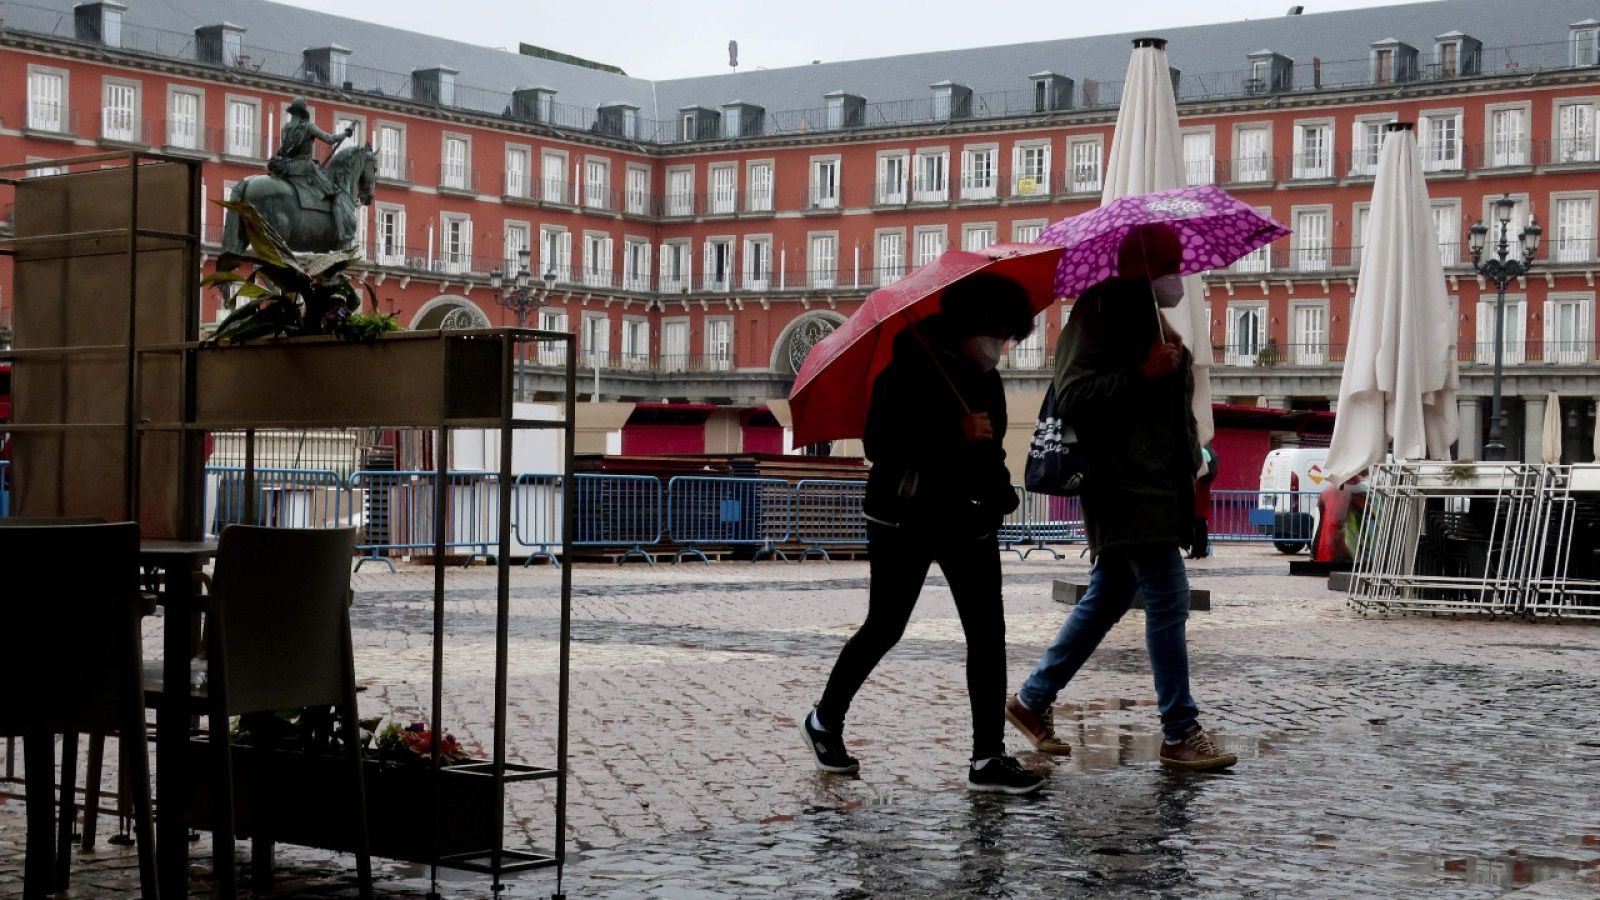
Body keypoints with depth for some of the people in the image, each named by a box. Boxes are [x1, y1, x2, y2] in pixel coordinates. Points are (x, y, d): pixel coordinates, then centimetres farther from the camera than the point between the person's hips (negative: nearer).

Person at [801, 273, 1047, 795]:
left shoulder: (986, 381, 9)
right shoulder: (909, 373, -13)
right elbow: (878, 444, -22)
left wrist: (999, 495, 8)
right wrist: (959, 433, -25)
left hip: (969, 521, 6)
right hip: (906, 520, -6)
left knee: (987, 633, -3)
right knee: (884, 629, 2)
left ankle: (988, 757, -2)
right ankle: (824, 721, 25)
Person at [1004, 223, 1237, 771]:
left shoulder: (1148, 319, 20)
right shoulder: (1100, 314, -10)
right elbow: (1072, 399, -17)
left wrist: (1190, 463, 23)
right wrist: (1142, 372, -24)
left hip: (1154, 485, 10)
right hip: (1127, 485, -10)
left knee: (1108, 597, 13)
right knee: (1168, 598, -10)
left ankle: (1032, 700, 22)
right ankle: (1180, 734, -5)